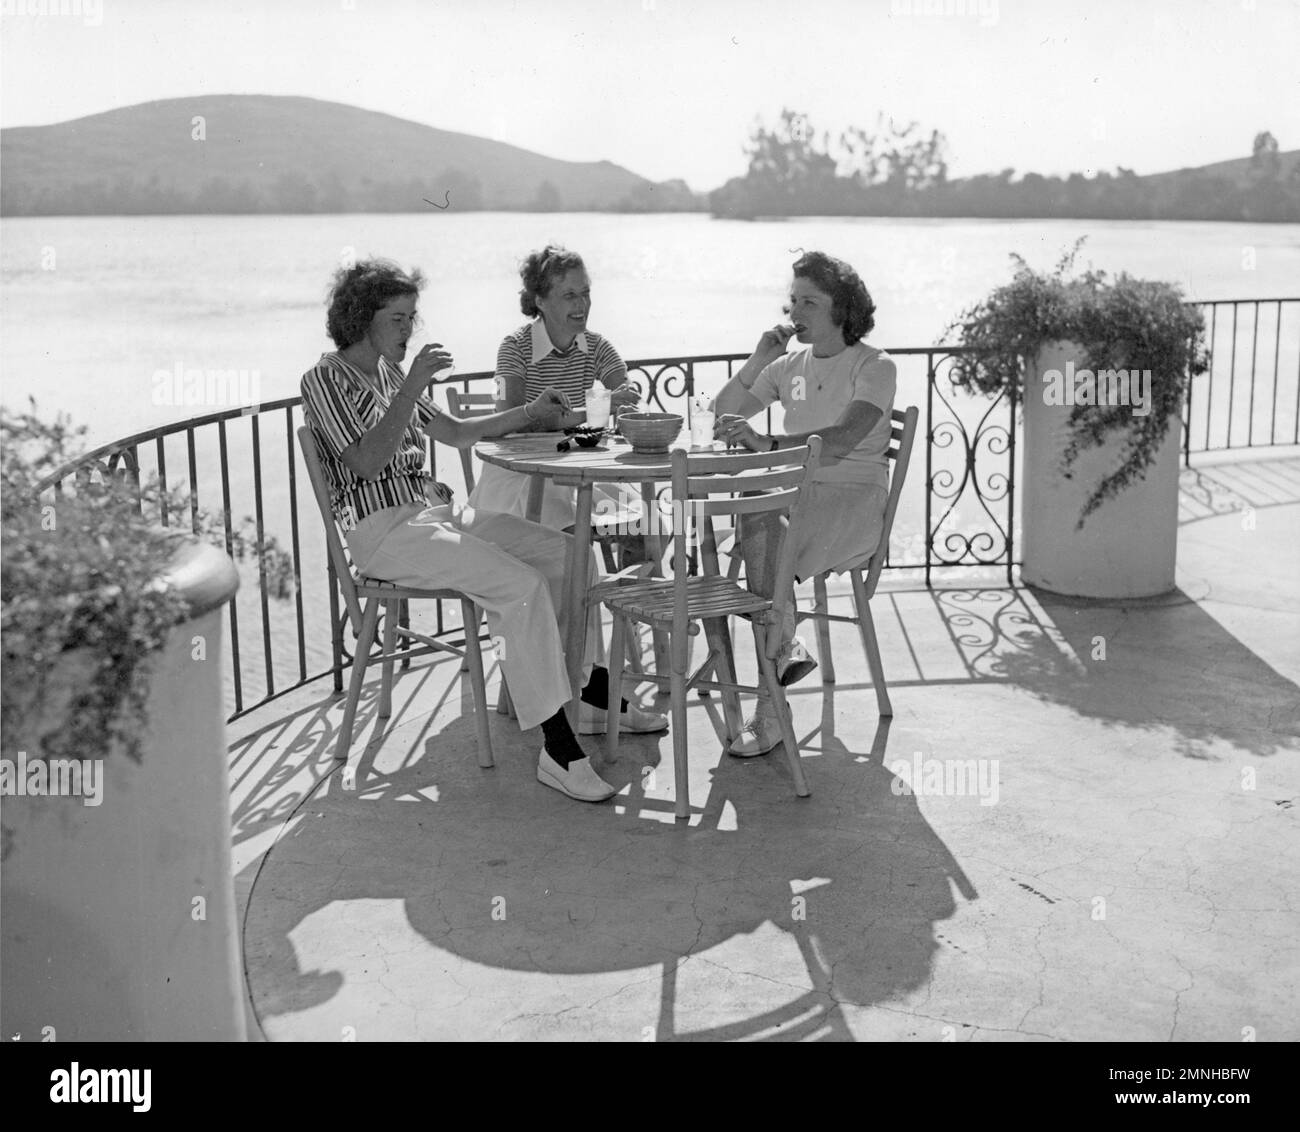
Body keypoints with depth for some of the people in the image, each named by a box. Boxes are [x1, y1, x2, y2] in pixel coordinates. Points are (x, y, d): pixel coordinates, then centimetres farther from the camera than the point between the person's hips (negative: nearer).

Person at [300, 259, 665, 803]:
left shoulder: (387, 370, 18)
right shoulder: (325, 380, -7)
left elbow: (454, 432, 25)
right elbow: (365, 463, -20)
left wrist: (531, 412, 14)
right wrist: (412, 387, -22)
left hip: (433, 509, 9)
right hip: (383, 530, -9)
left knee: (568, 553, 0)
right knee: (521, 585, -28)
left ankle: (596, 699, 8)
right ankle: (557, 749, -27)